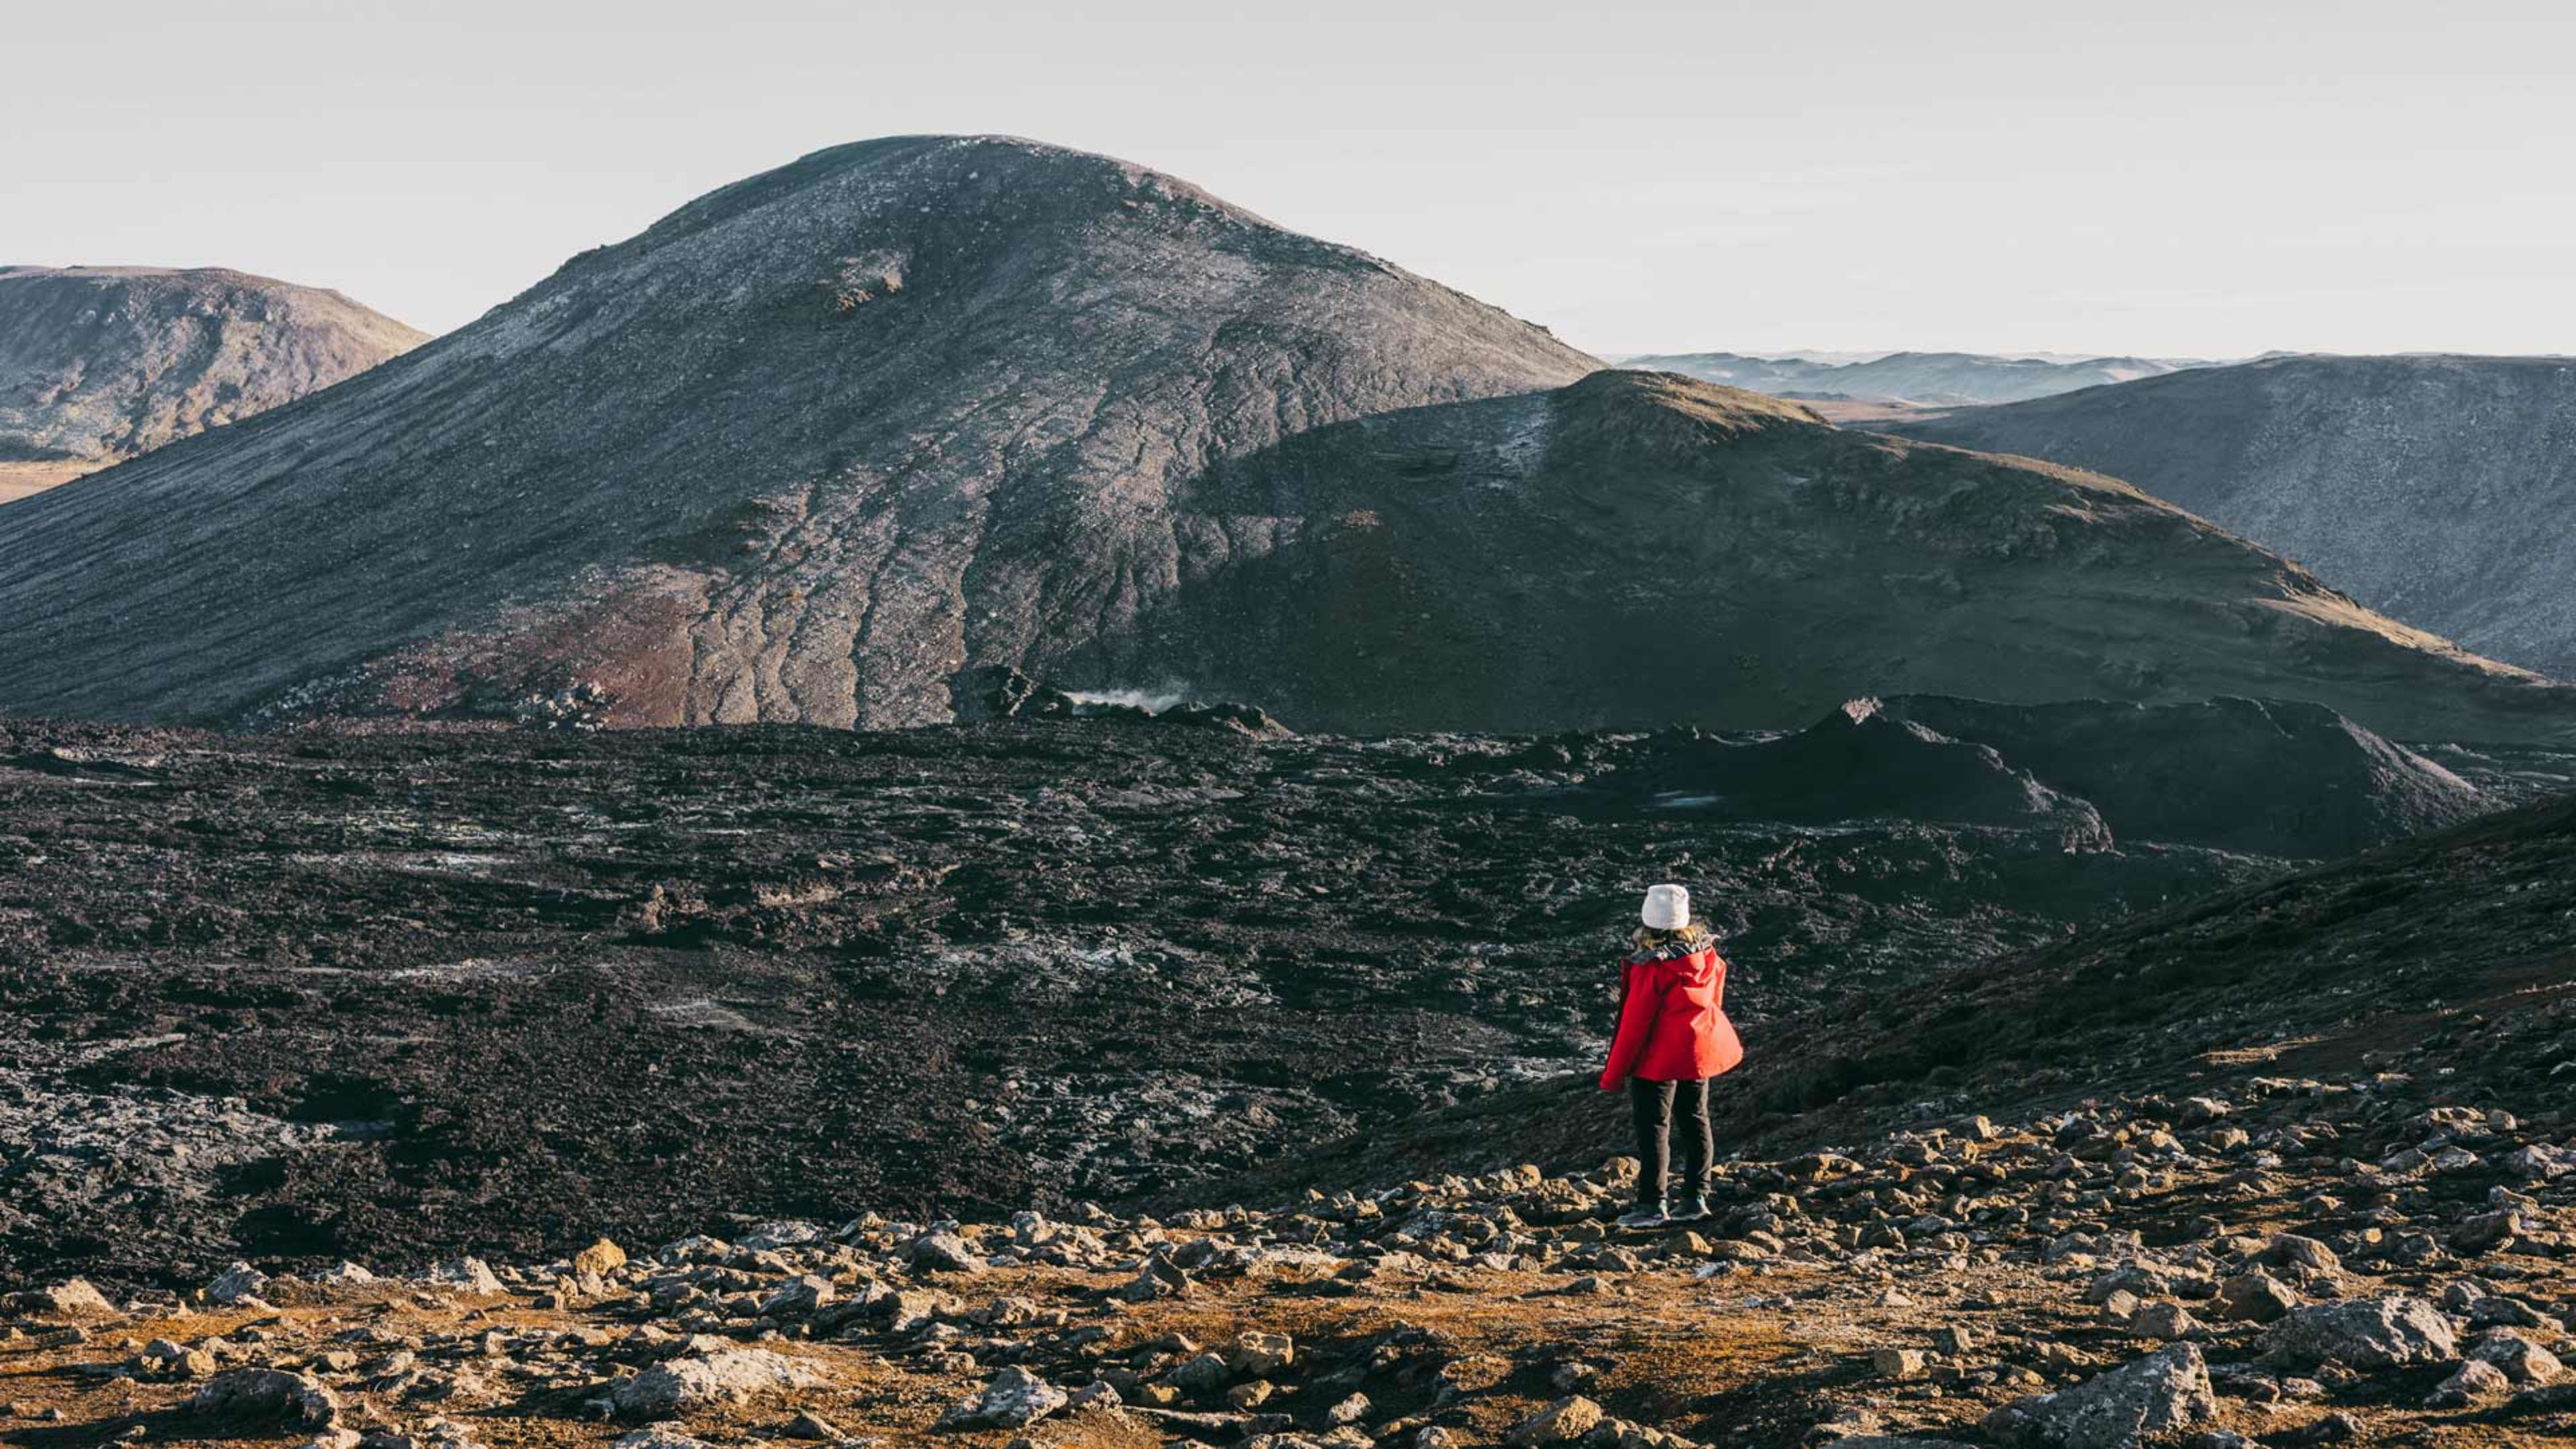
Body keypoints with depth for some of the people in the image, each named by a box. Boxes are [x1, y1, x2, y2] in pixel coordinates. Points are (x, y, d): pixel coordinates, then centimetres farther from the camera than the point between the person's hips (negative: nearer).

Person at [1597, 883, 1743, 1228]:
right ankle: (1698, 1197, 20)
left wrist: (1613, 1074, -10)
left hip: (1659, 1057, -7)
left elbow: (1634, 1024, -19)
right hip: (1700, 1050, 7)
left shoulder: (1651, 968, -23)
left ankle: (1653, 1205, 3)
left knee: (1653, 1126, 1)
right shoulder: (1708, 956, -3)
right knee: (1695, 1121, 16)